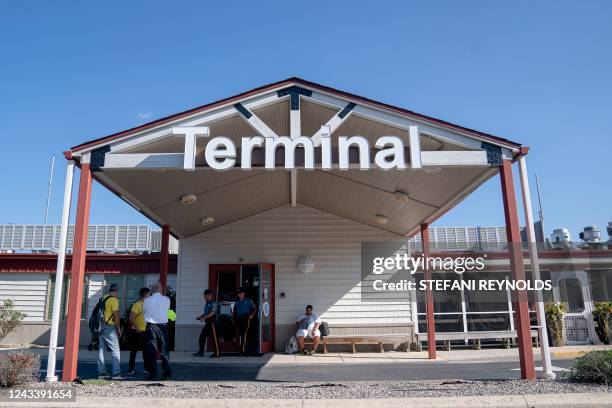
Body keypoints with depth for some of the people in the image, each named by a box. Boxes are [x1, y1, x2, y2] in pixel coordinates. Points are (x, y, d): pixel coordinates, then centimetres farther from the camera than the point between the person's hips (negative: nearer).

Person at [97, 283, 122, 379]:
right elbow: (116, 315, -14)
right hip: (109, 326, -8)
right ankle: (116, 373, -6)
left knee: (101, 349, 11)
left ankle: (101, 372, 16)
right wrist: (119, 328, -6)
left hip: (101, 326, 8)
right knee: (115, 349, -4)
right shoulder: (114, 300, -10)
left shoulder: (103, 298, 13)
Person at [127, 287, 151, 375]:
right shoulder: (137, 305, -14)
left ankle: (147, 368, 20)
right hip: (137, 332, -8)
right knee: (134, 350, -1)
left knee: (146, 350, 12)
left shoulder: (145, 304, 12)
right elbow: (131, 318, -21)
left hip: (144, 331, 8)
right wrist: (136, 328, -19)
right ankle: (131, 369, 5)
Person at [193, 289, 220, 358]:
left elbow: (212, 313, -22)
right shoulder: (207, 304, 18)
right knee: (202, 336, 7)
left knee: (214, 338, -6)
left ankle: (217, 353, -2)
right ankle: (201, 351, 14)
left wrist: (204, 318, -27)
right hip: (207, 323, 9)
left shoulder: (213, 303, -11)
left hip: (212, 322, -9)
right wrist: (200, 316, 11)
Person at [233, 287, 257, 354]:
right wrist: (234, 319, 16)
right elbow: (234, 310, 22)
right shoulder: (237, 301, 15)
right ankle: (246, 348, 16)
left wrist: (252, 315, -6)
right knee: (241, 334, 6)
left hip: (246, 319, -5)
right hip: (238, 319, 5)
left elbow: (254, 308, 6)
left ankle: (242, 348, -18)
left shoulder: (248, 300, 3)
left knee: (245, 333, -15)